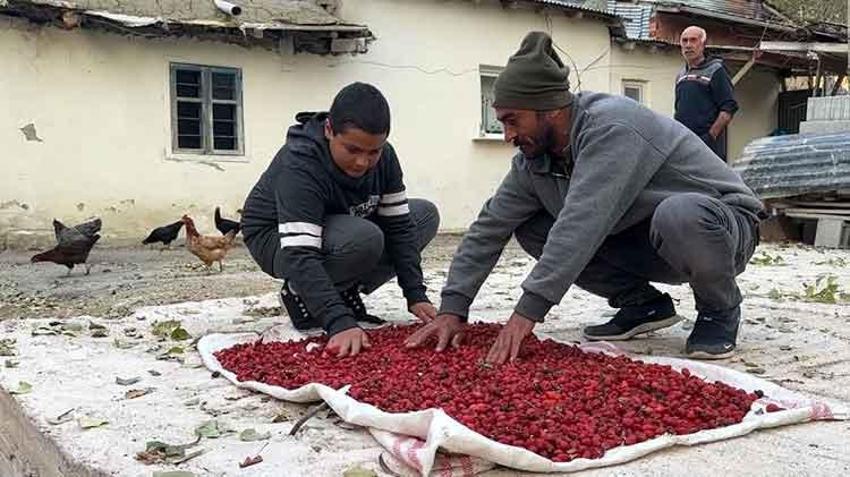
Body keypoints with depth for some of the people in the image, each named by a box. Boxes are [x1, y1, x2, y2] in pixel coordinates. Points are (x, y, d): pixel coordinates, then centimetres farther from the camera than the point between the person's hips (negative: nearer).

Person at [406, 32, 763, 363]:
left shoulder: (611, 126, -29)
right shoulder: (533, 161, -5)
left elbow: (583, 224, -38)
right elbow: (490, 227, -4)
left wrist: (528, 310, -40)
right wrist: (453, 309, -12)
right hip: (646, 244, 7)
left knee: (678, 216, -42)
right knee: (532, 230, -6)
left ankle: (720, 309, -10)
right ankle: (642, 303, 5)